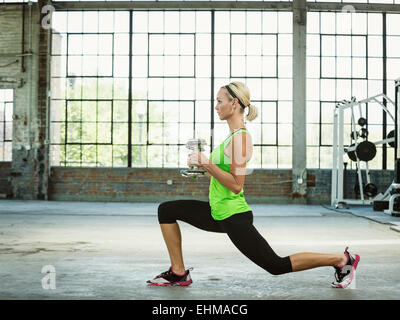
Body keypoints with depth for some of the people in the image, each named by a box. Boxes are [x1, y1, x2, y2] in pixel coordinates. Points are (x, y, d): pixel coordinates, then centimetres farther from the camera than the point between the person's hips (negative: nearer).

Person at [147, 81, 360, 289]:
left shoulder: (240, 138, -18)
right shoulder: (233, 136, 11)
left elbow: (236, 185, -23)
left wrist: (207, 163, -23)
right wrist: (202, 165, 10)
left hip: (233, 217, -10)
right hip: (219, 213, 10)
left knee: (276, 266, -2)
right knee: (166, 210, 10)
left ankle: (342, 260, 10)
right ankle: (178, 273, 13)